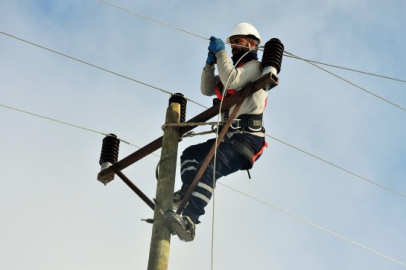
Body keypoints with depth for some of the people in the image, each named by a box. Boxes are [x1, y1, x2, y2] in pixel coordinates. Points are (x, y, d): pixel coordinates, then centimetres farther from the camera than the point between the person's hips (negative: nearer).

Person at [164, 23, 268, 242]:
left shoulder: (254, 67, 0)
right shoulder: (236, 69, 29)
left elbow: (231, 81, -20)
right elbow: (207, 90, 21)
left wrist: (221, 52, -10)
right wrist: (210, 61, 9)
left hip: (248, 137, -10)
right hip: (231, 136, 10)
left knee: (210, 167, -29)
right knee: (190, 154, 8)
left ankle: (188, 222, -43)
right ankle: (188, 192, -16)